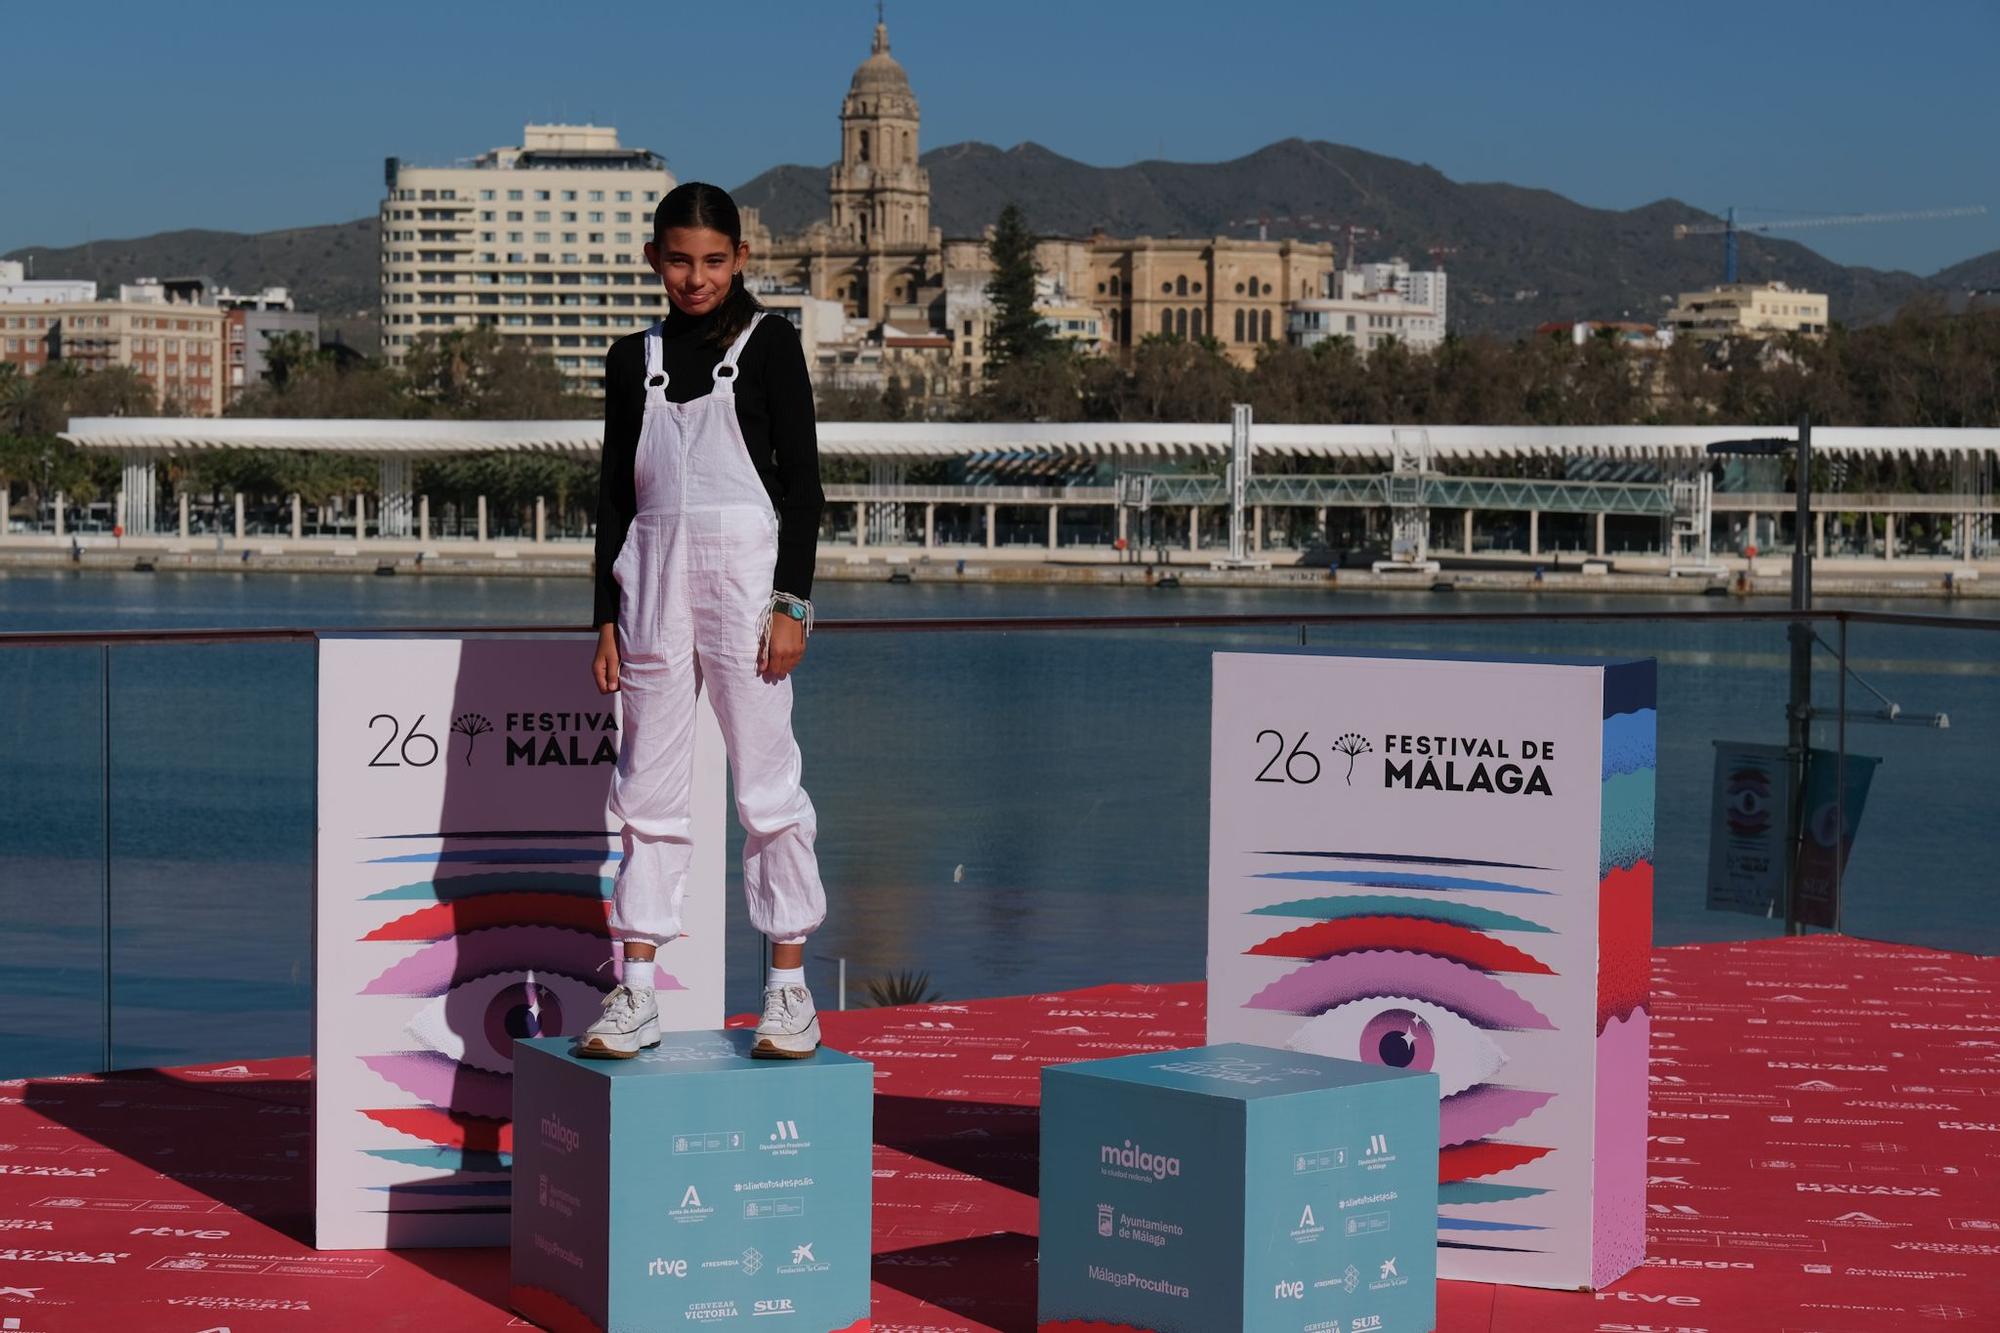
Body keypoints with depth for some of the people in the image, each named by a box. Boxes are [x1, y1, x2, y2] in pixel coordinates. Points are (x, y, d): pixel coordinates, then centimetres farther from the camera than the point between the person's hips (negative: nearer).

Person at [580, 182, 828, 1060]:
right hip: (653, 574, 4)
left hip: (746, 566, -3)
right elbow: (615, 494, 14)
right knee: (649, 788, 4)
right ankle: (635, 993, 7)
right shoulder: (633, 360, 12)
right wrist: (608, 617, 8)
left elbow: (803, 479, -1)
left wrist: (792, 602, -9)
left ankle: (789, 986, 5)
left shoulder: (767, 344, 2)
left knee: (766, 781, -2)